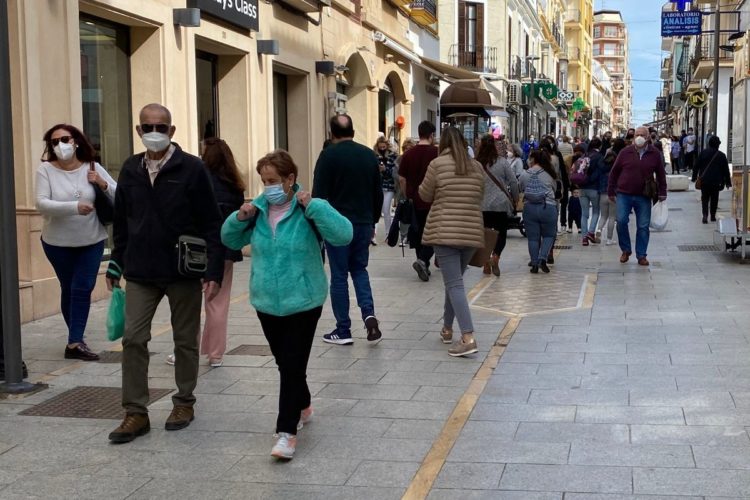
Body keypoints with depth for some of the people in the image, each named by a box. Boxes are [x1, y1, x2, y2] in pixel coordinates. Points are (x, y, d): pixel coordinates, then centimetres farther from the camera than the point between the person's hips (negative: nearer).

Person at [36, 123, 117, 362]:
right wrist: (74, 207, -33)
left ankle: (75, 342, -2)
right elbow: (42, 204, -22)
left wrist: (103, 185, -23)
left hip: (92, 241, 1)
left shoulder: (93, 168, -5)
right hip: (58, 242, -1)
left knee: (82, 289, -5)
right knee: (68, 289, 10)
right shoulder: (46, 170, -10)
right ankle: (77, 339, 24)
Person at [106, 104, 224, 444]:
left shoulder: (192, 168, -8)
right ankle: (136, 412, 8)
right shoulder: (130, 169, 6)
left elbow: (211, 224, -9)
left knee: (185, 340, 10)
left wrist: (214, 271, -13)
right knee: (133, 339, -1)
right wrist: (116, 263, 12)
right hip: (140, 274, 3)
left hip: (184, 272, -3)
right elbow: (121, 221, 14)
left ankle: (184, 403, 26)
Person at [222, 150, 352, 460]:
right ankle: (302, 408, 40)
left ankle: (287, 431, -3)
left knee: (293, 366, -7)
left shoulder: (309, 209, -10)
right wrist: (240, 218, -4)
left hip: (303, 303, -5)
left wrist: (312, 207, -27)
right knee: (284, 363, 18)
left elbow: (344, 235, -24)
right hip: (267, 303, 5)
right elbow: (230, 240, 15)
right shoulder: (258, 209, 4)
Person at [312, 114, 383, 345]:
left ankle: (343, 330, 6)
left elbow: (319, 194, -10)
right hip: (364, 223, 5)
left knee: (339, 276, 3)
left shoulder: (329, 155, -8)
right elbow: (378, 193, 13)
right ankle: (369, 314, -2)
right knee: (359, 269, 18)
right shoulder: (369, 155, 7)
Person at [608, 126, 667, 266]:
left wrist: (662, 192, 7)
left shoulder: (655, 154, 2)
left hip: (643, 197, 1)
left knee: (643, 226, 3)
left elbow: (661, 174, 11)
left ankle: (641, 255, 13)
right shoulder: (625, 152, 0)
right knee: (621, 221, -10)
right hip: (624, 194, 0)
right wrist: (611, 191, 7)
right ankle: (626, 250, 10)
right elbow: (614, 172, 7)